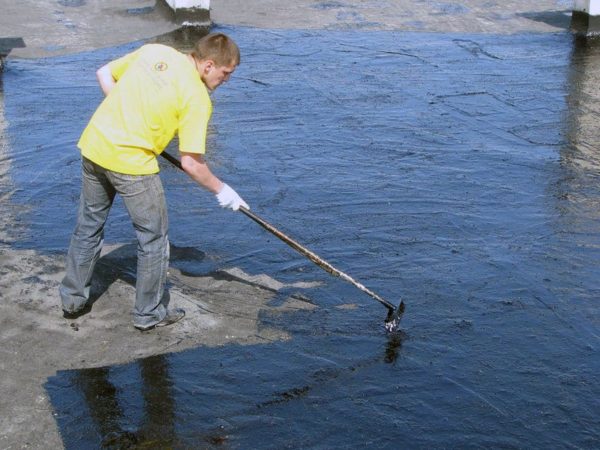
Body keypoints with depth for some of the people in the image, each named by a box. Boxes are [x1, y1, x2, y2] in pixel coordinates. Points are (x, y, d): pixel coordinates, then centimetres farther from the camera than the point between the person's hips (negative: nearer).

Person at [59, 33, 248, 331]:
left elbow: (104, 73, 15)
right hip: (131, 163, -7)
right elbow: (190, 163, -13)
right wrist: (221, 190, 1)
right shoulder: (197, 97, -13)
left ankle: (72, 299, 37)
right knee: (154, 239, 12)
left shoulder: (153, 50, 6)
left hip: (93, 145, 7)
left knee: (88, 226, 23)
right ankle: (149, 314, 25)